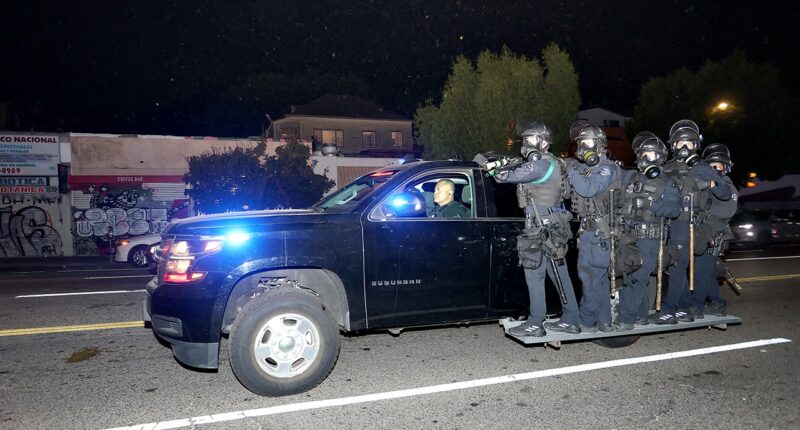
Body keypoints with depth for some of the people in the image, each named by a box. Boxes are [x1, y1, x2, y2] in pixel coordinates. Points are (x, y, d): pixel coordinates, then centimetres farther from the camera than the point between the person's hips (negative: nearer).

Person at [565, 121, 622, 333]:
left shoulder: (607, 168, -9)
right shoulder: (585, 168, 18)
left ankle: (587, 320, 3)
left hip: (597, 232, -9)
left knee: (590, 275, -6)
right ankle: (603, 321, 19)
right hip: (588, 230, 9)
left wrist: (572, 171, -13)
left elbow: (589, 189, -24)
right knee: (599, 277, 12)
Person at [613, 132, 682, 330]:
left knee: (636, 278, -8)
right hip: (628, 236, 5)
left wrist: (650, 204, -22)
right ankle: (641, 314, 24)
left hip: (649, 238, -5)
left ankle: (625, 318, -4)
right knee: (631, 276, 10)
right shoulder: (629, 176, 14)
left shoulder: (667, 183, 2)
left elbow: (674, 209, -10)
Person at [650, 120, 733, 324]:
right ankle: (684, 310, 21)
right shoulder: (668, 168, 13)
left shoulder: (701, 168, -2)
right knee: (677, 268, 11)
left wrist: (710, 184, -22)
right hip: (669, 225, 6)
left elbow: (727, 194, -4)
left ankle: (668, 311, -3)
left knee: (676, 268, -7)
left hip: (687, 225, -6)